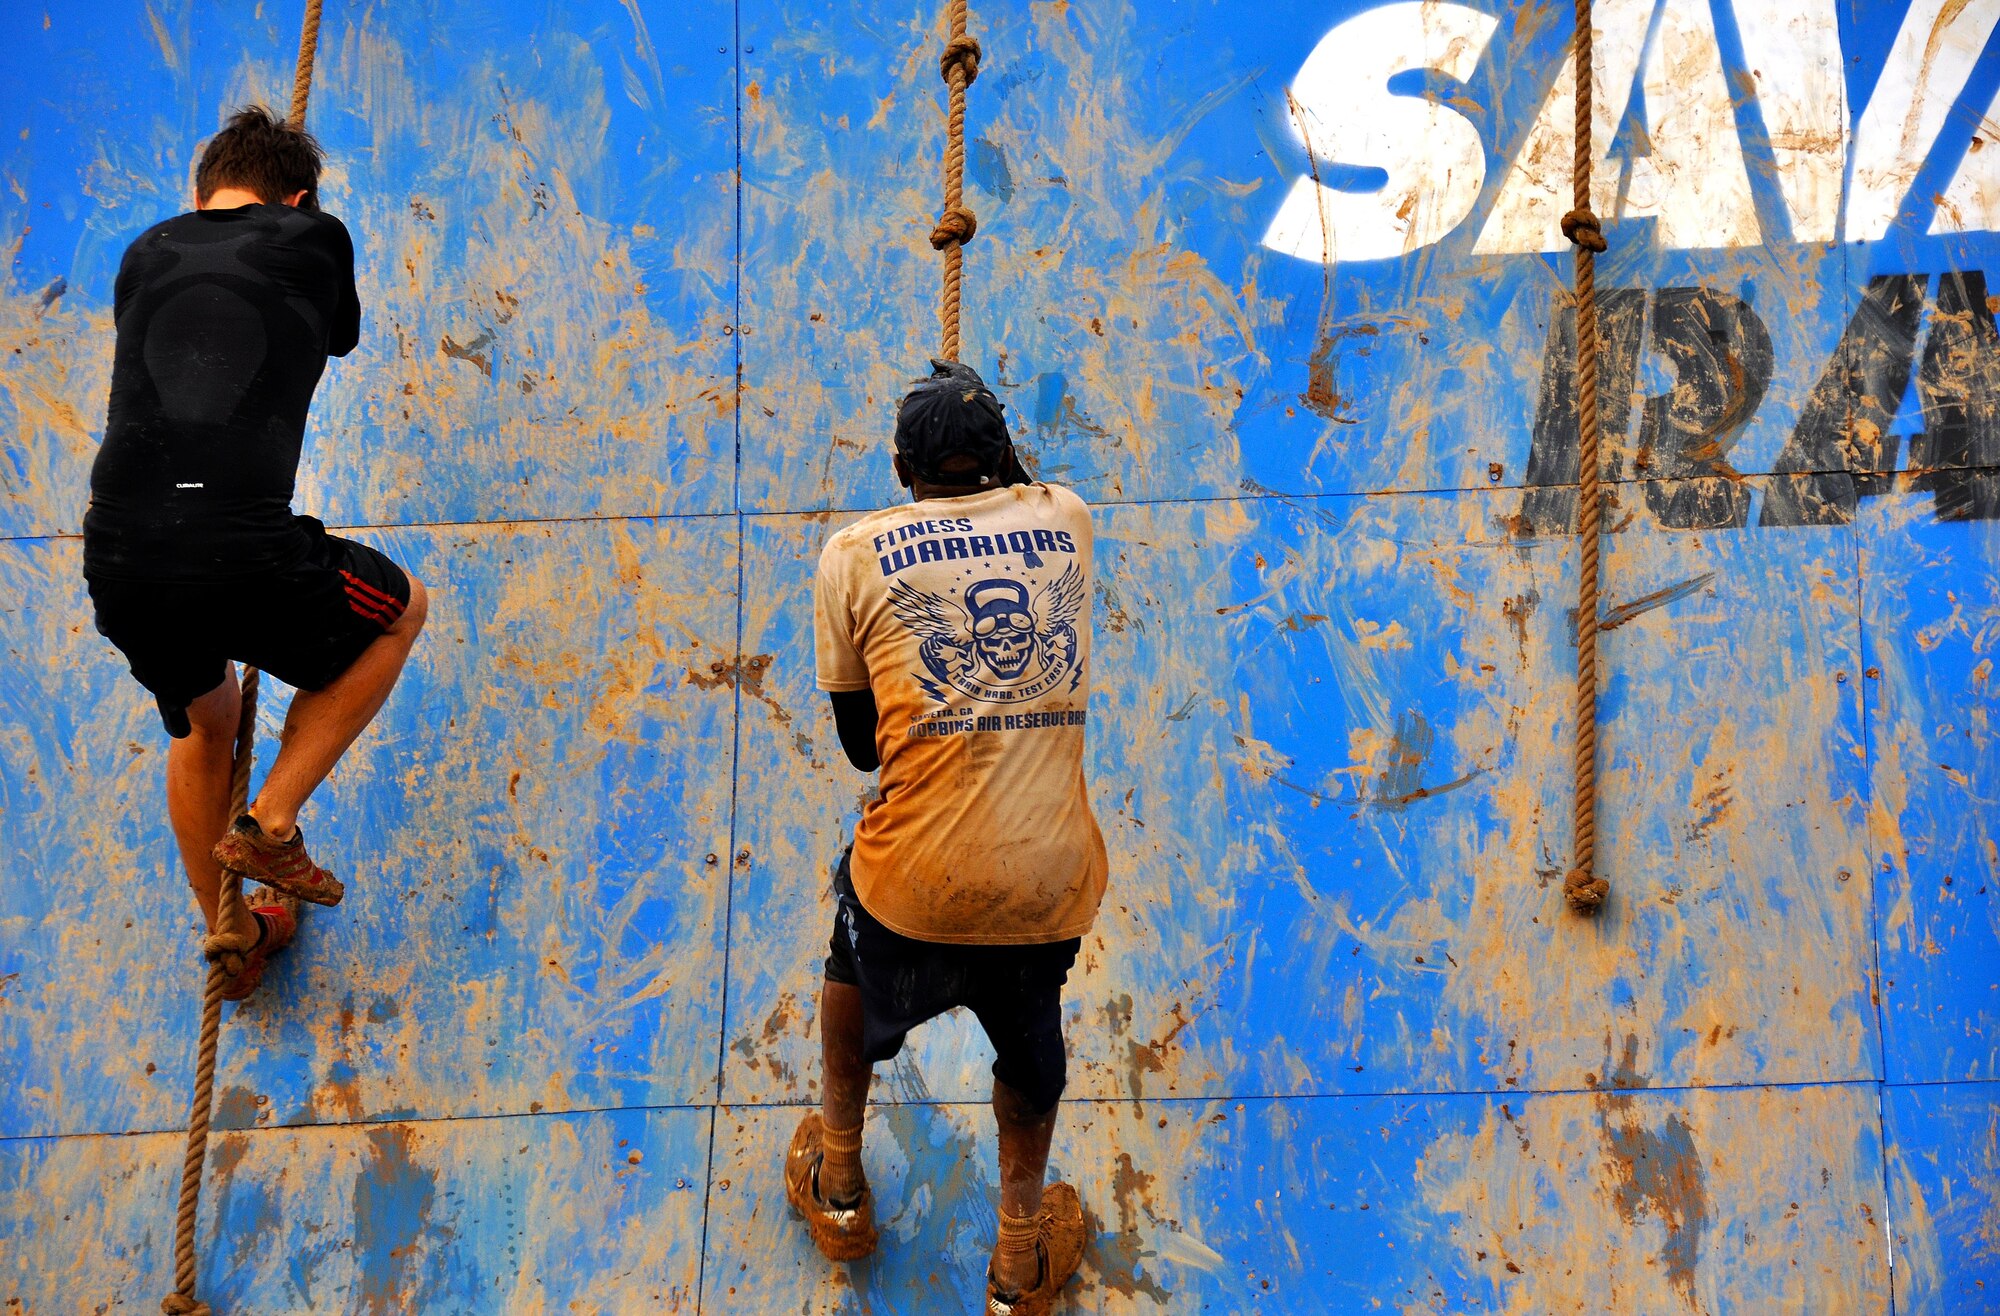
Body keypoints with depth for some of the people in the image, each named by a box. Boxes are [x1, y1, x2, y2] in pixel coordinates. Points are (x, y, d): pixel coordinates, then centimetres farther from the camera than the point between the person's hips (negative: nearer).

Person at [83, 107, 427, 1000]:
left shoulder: (145, 255, 20)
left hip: (118, 563, 5)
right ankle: (270, 823, 17)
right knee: (398, 611, 26)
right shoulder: (316, 239, 11)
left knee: (199, 726, 34)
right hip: (243, 556, -5)